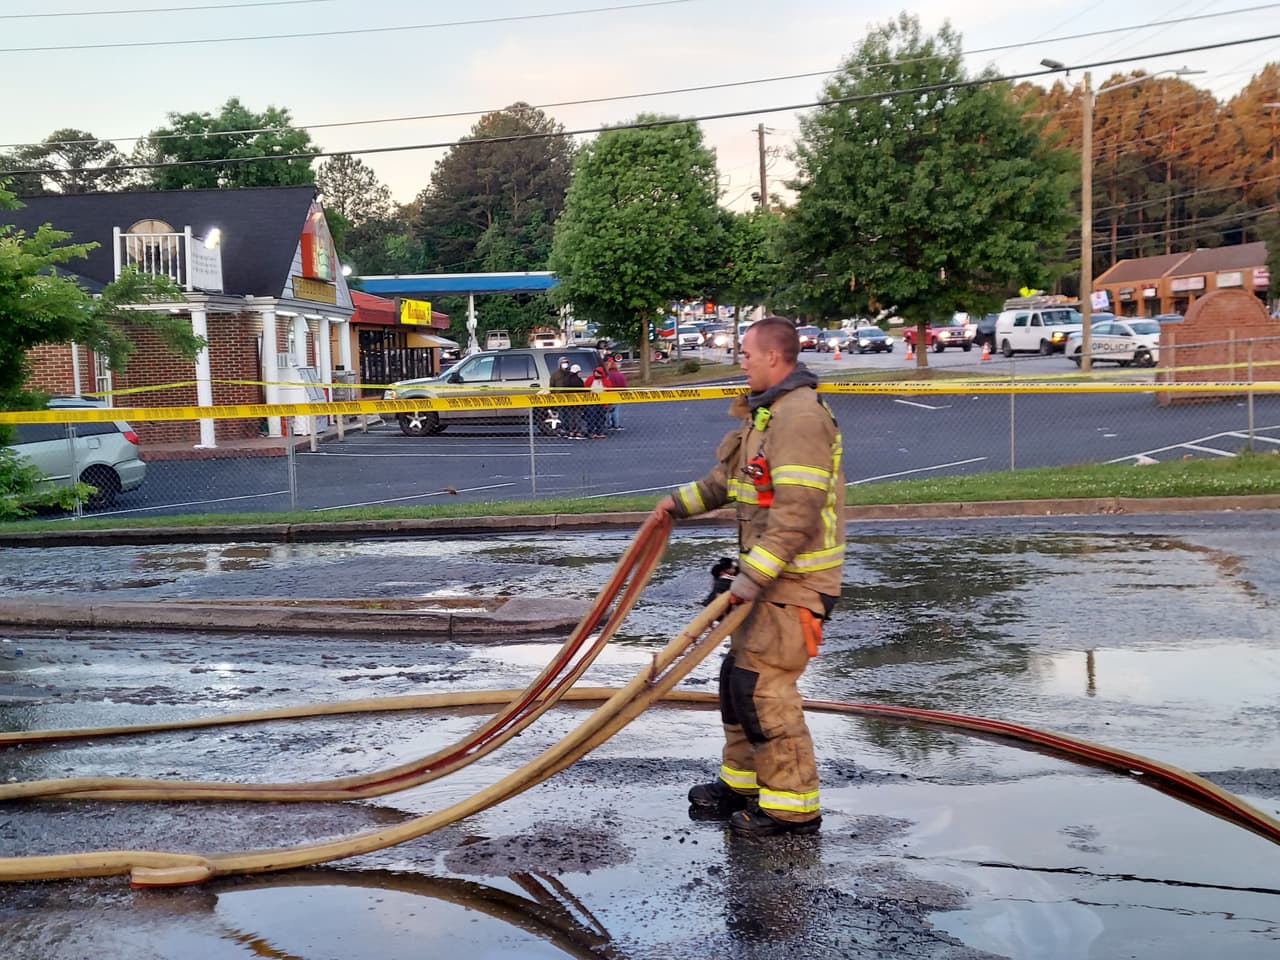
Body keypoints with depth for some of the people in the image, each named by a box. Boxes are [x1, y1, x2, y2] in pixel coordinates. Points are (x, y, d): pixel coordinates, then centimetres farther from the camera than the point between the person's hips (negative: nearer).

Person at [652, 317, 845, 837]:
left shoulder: (800, 418, -20)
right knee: (738, 674, 16)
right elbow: (729, 477, 29)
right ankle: (741, 783, 29)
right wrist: (682, 502, 24)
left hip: (795, 580, -11)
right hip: (770, 575, 11)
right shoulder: (767, 412, 16)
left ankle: (794, 807, 1)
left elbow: (797, 513, -27)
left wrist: (752, 576, -28)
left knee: (763, 685, -9)